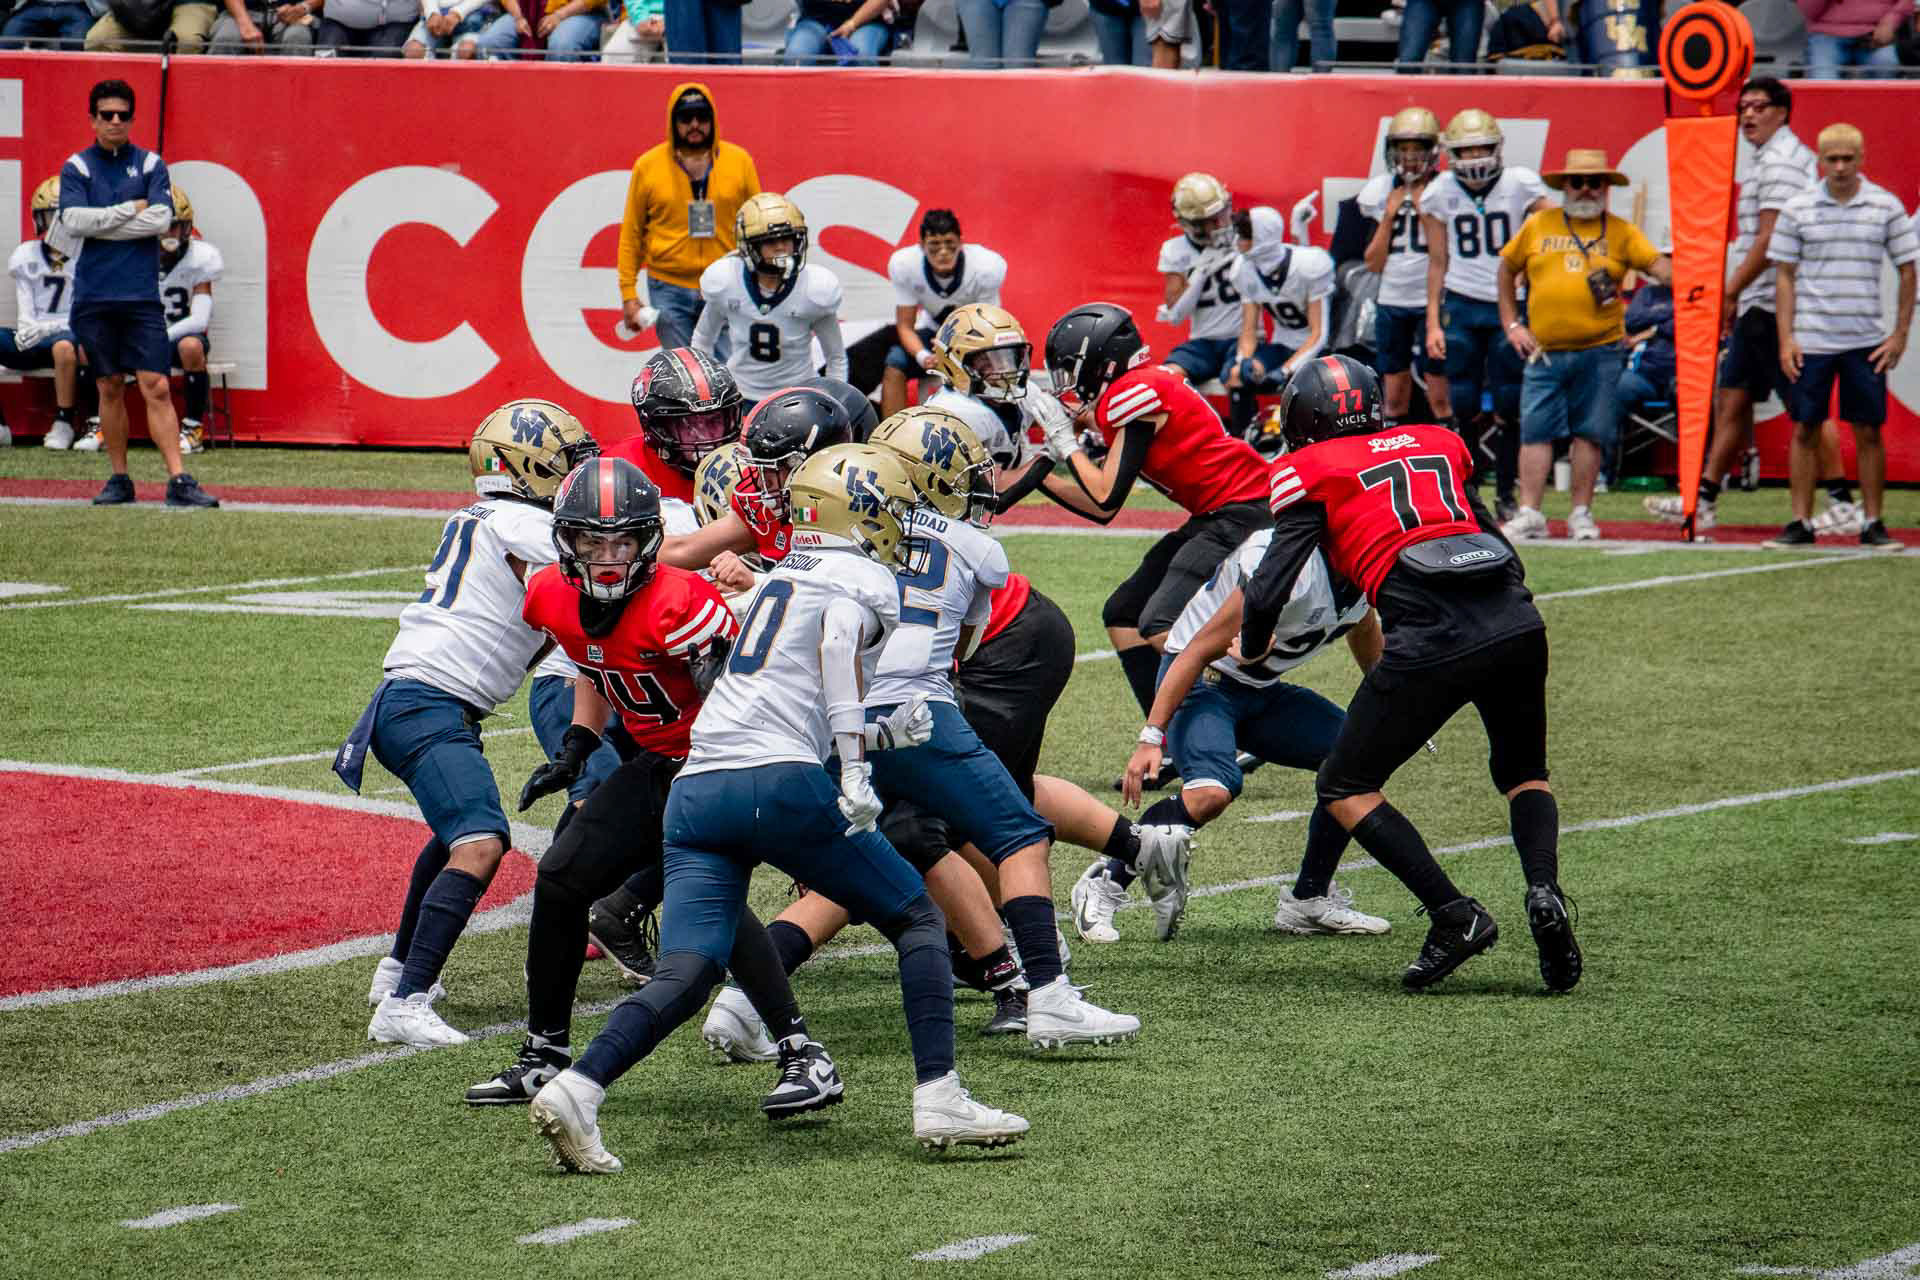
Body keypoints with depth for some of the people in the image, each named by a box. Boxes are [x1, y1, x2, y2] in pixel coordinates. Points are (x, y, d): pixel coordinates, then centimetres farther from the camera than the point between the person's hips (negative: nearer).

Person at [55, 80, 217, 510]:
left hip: (141, 296, -1)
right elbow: (73, 221, -8)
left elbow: (161, 220, -7)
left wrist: (97, 227, -7)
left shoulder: (150, 165, 7)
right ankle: (119, 480, 15)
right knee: (110, 389, 6)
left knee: (157, 389, -8)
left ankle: (178, 482, -12)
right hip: (93, 297, 1)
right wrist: (131, 210, -6)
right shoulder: (77, 167, 6)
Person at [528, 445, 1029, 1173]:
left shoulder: (779, 578, 28)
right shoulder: (866, 581, 6)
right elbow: (840, 638, -15)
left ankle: (577, 1089, -22)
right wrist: (857, 768, -20)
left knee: (685, 976, -2)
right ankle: (938, 1099, 1)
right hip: (780, 781, -6)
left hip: (697, 785, 6)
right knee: (918, 920, 9)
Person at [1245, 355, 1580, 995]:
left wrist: (1253, 650, 27)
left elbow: (1268, 592, 6)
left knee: (1345, 789, 14)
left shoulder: (1311, 472, 12)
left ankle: (1456, 915, 0)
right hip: (1517, 623, 5)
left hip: (1432, 640, -5)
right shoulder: (1437, 443, 26)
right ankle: (1544, 890, 0)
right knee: (1523, 772, 28)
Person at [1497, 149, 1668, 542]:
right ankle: (1529, 514, 1)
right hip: (1545, 351, 1)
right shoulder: (1537, 226, 8)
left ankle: (1581, 513, 12)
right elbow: (1507, 269, 17)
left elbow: (1656, 264, -6)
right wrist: (1511, 324, 10)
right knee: (1536, 431, -3)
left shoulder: (1620, 232, 5)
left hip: (1598, 351, -1)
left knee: (1590, 434, 2)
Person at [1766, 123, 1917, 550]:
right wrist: (1786, 339, -1)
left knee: (1868, 432, 3)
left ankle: (1874, 525, 9)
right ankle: (1801, 523, 9)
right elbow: (1785, 275, 6)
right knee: (1805, 431, 3)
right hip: (1810, 339, 0)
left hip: (1866, 341, 0)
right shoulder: (1798, 209, 2)